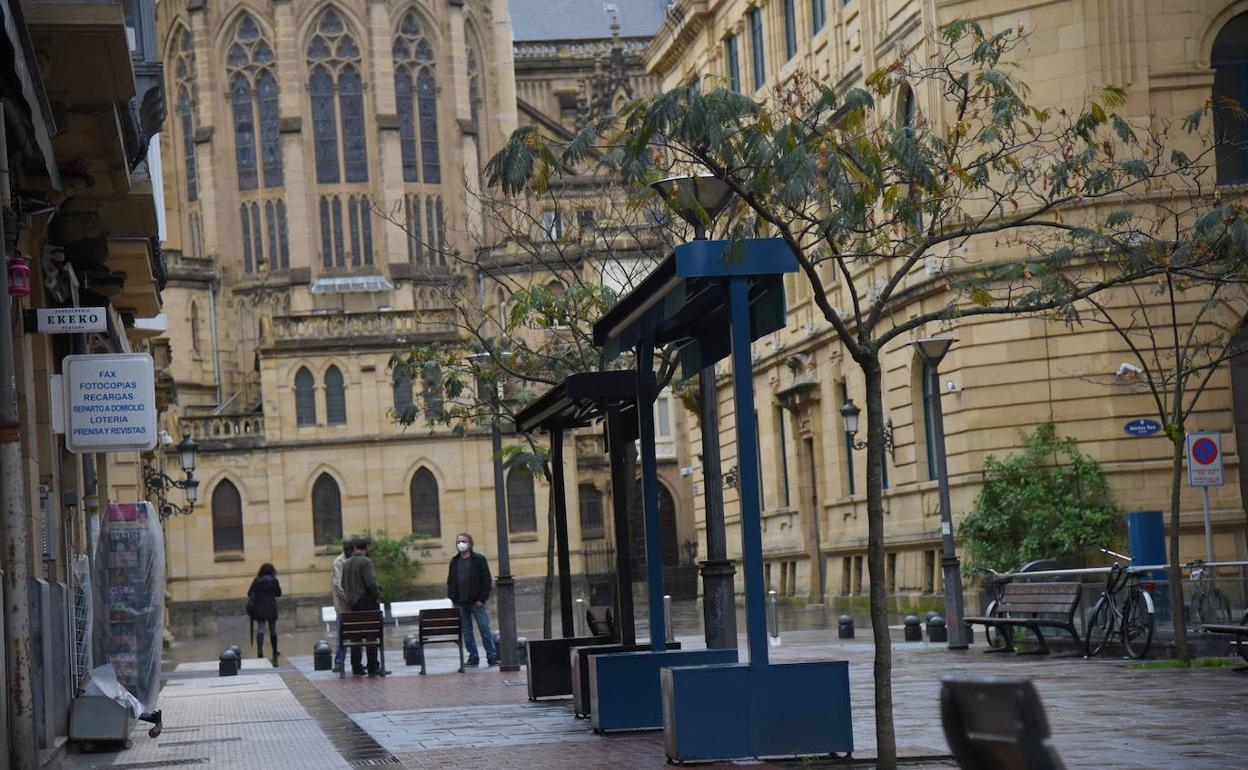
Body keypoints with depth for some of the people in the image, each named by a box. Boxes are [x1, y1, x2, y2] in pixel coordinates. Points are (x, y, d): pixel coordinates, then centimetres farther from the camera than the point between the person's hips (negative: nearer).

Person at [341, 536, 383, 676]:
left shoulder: (346, 563, 11)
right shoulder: (366, 562, -12)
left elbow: (343, 585, 14)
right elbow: (371, 583, -19)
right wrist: (378, 596, -6)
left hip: (352, 604, 7)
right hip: (367, 603, -7)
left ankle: (356, 667, 11)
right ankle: (373, 668, -5)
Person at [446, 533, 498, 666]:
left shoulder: (479, 559, -1)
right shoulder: (454, 561, 12)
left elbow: (486, 580, -4)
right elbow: (450, 581, 16)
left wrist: (482, 599, -11)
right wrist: (452, 597, 3)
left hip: (476, 602, -4)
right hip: (460, 603, 4)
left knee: (485, 629, -4)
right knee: (466, 631, 5)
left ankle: (492, 656, -2)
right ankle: (473, 657, 10)